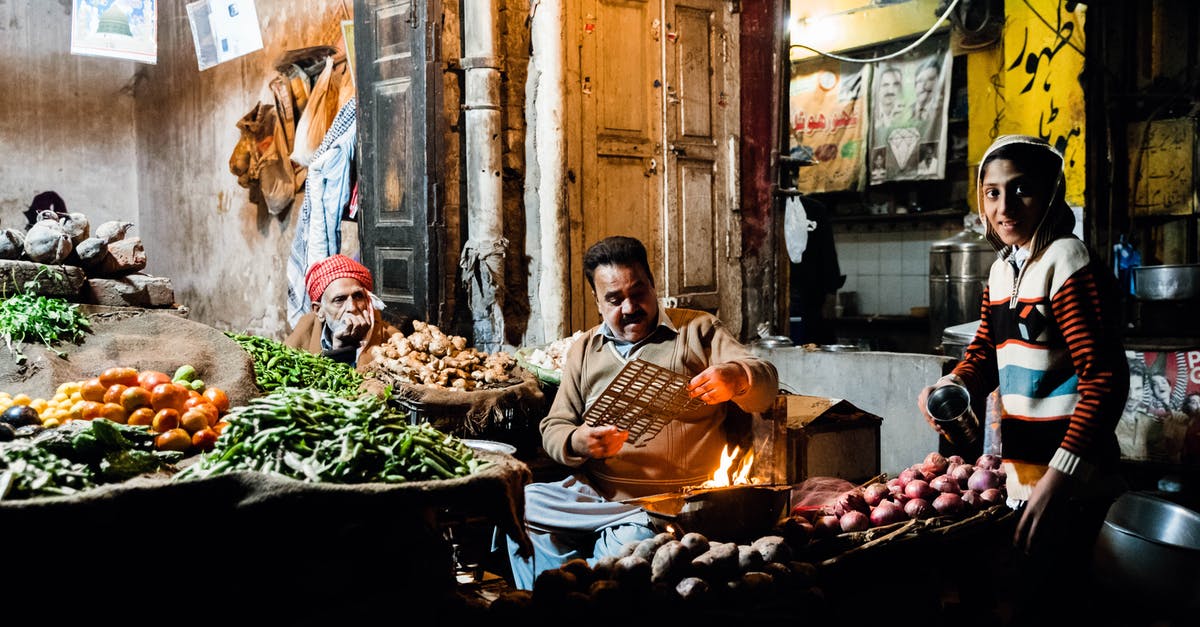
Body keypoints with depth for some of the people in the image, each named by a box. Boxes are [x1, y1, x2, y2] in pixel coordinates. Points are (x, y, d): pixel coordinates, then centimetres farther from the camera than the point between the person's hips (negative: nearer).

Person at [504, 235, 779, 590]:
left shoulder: (699, 331, 7)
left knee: (628, 545, -32)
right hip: (591, 493, 4)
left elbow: (766, 384, -3)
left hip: (667, 503, -4)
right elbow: (553, 427, 14)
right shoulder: (585, 350, 18)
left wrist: (736, 378, -28)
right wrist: (576, 444, -11)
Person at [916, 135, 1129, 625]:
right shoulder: (1001, 270, 8)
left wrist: (1058, 475, -26)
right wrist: (953, 386, -3)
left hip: (1068, 481, -9)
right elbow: (986, 353, 19)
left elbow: (1105, 379, -22)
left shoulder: (1068, 263, -17)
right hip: (1024, 473, 9)